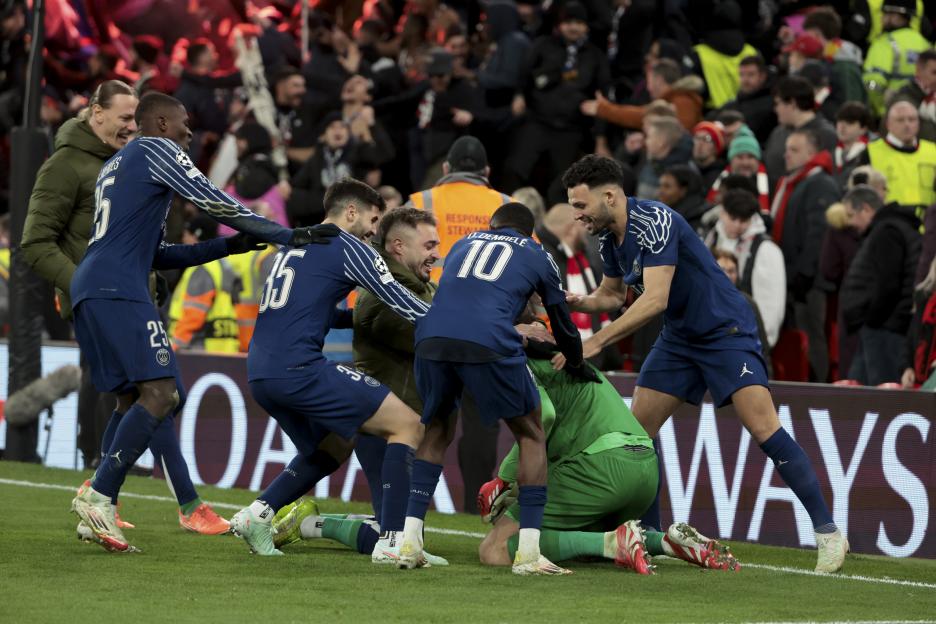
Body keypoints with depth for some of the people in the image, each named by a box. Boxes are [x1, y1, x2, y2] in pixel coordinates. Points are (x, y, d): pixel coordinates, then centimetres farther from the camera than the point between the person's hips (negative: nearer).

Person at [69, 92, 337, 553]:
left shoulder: (114, 167, 31)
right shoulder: (157, 150, 4)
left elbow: (155, 255, 30)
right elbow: (215, 204, -5)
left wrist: (228, 247, 23)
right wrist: (287, 236, -2)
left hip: (89, 290, 10)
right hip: (118, 290, -10)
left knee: (131, 400, 12)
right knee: (160, 393, -16)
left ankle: (97, 505, 4)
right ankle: (98, 496, -23)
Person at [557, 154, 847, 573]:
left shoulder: (655, 222, -26)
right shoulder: (609, 237, 1)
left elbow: (655, 300, -34)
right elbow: (613, 294, 17)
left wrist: (596, 342, -34)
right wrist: (581, 303, -5)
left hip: (725, 330, -9)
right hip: (678, 338, 9)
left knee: (763, 429, -18)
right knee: (637, 429, 1)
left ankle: (827, 532, -12)